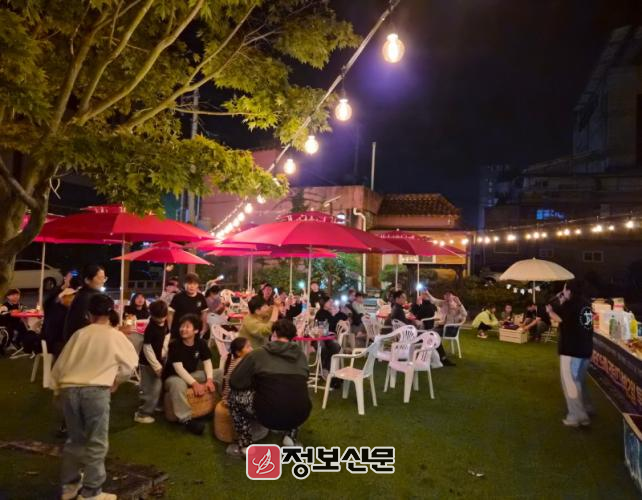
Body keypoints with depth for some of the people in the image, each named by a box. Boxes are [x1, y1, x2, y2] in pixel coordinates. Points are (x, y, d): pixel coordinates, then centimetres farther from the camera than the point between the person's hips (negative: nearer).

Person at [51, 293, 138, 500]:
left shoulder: (79, 334, 11)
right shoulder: (115, 336, 5)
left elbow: (60, 364, 13)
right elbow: (131, 362, 12)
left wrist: (57, 386, 27)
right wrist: (117, 380, 27)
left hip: (69, 389, 4)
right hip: (96, 390, -4)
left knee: (75, 439, 21)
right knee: (96, 443, 6)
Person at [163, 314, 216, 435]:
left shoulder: (201, 343, -4)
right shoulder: (174, 345, -20)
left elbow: (207, 362, -5)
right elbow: (179, 368, -26)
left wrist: (209, 379, -24)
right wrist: (195, 383, -34)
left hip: (192, 374, 5)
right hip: (173, 377, -5)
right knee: (178, 384, -43)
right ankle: (186, 420, -38)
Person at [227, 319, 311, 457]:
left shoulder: (258, 354, 5)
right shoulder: (301, 355, 14)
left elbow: (234, 382, 9)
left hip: (270, 415, -4)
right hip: (300, 415, 4)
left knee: (235, 395, 19)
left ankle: (245, 446, 17)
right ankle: (290, 437, 22)